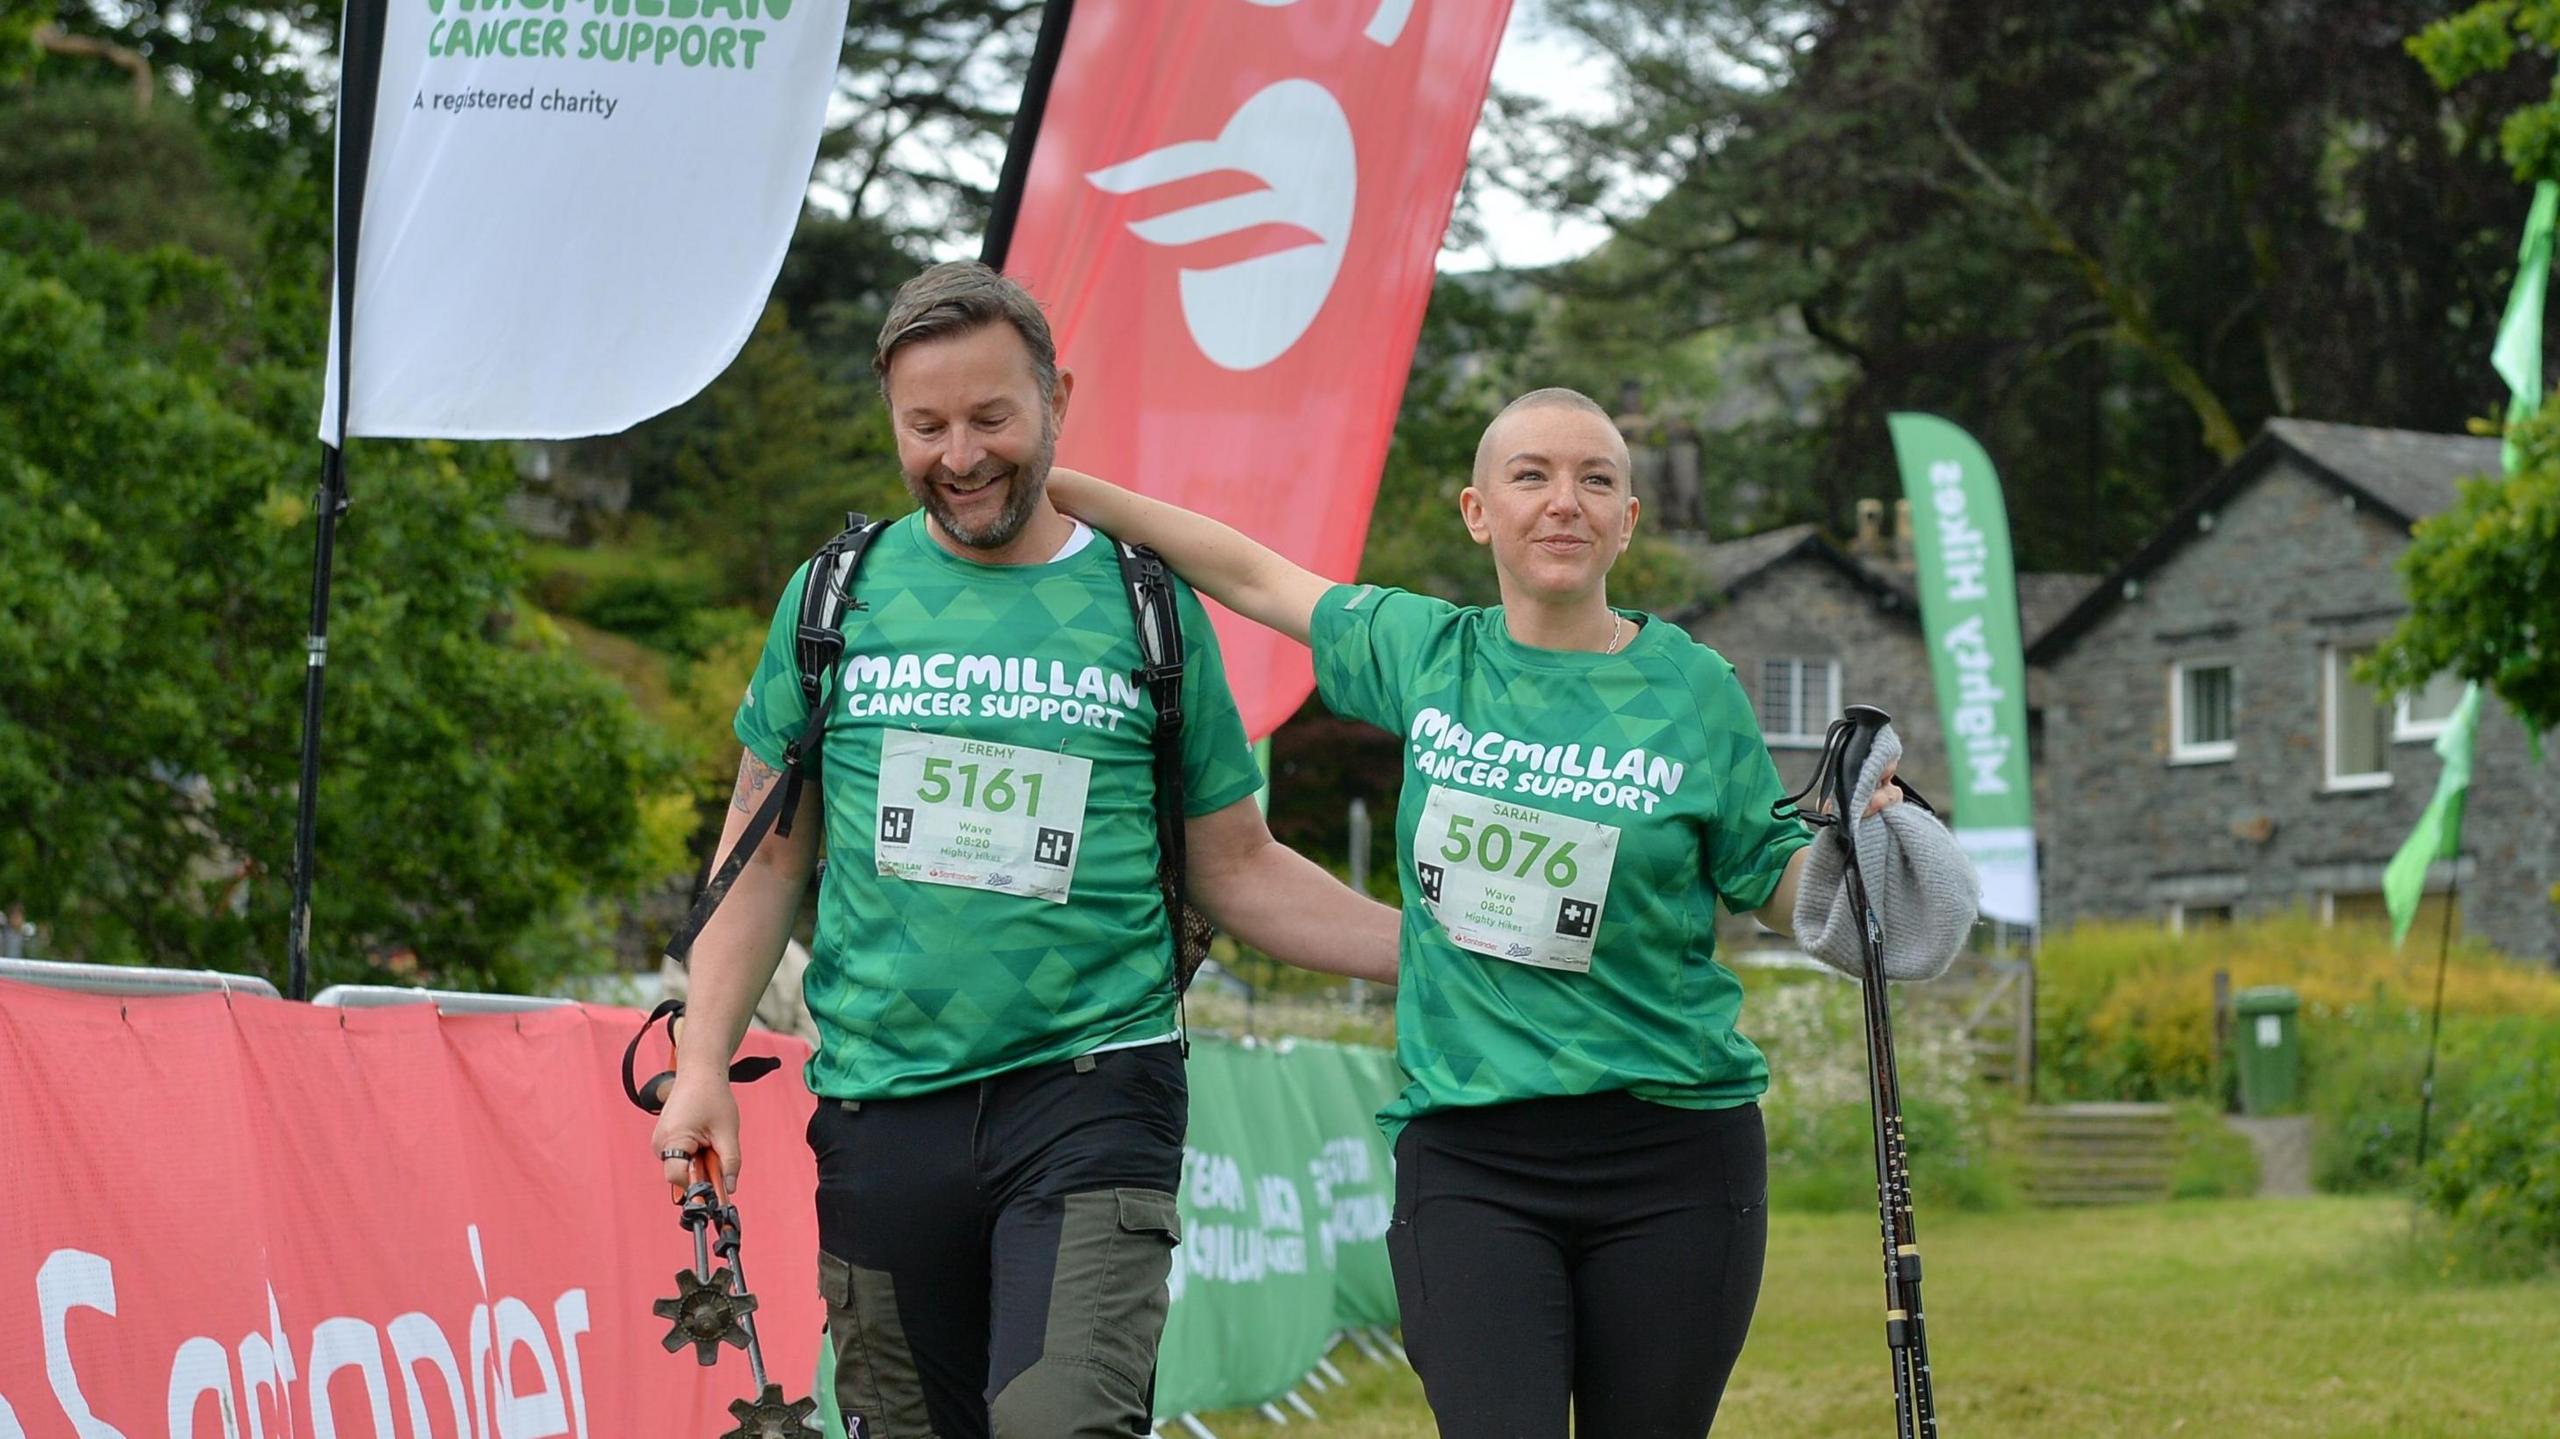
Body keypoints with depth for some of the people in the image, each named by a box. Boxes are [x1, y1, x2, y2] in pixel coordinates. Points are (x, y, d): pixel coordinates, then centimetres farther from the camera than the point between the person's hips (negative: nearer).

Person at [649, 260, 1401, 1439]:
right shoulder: (836, 597, 8)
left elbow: (1237, 870, 11)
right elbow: (767, 855, 11)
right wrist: (702, 1064, 0)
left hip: (1091, 1090, -2)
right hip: (884, 1109, 2)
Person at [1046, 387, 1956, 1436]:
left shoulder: (1692, 688, 3)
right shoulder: (1425, 653, 7)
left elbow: (1774, 891, 10)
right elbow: (1254, 574, 17)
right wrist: (1066, 487, 18)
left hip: (1671, 1156, 0)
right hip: (1467, 1160, 0)